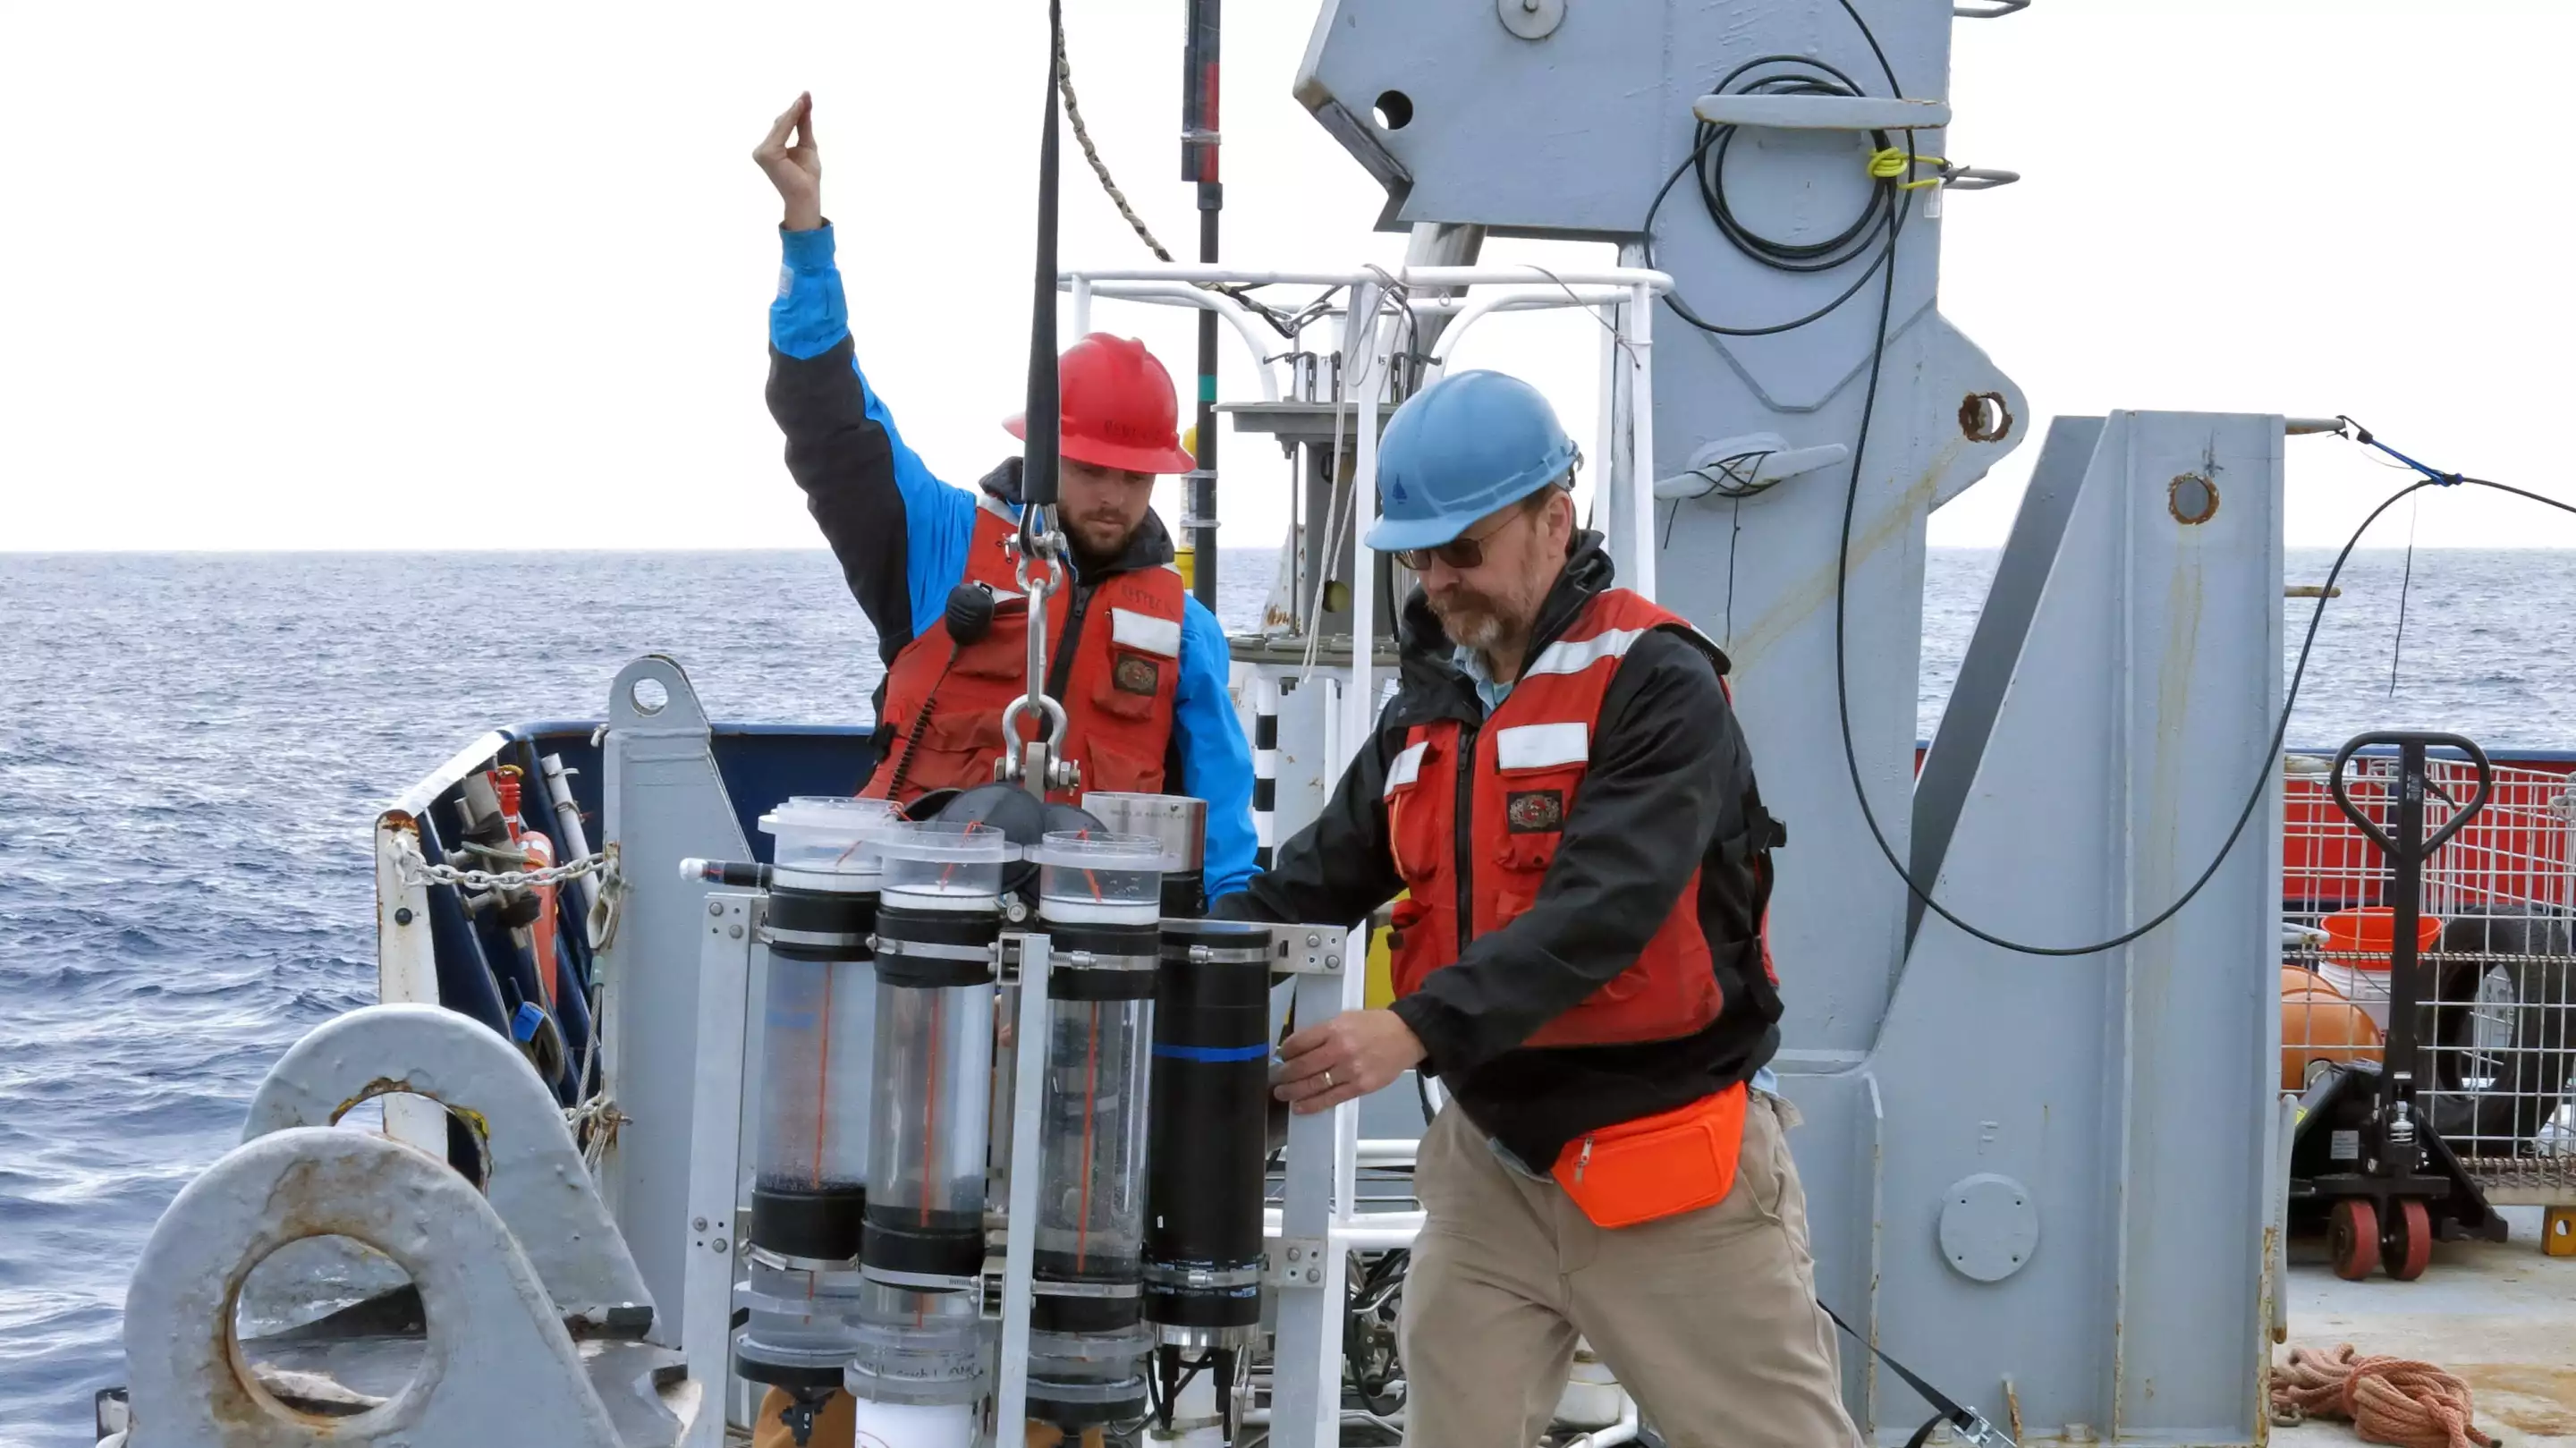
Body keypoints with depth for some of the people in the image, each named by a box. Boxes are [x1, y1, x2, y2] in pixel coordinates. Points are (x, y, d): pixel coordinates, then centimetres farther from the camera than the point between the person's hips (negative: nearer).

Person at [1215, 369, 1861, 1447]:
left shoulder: (1655, 683, -13)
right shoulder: (1426, 711, 10)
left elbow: (1599, 910, -25)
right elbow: (1310, 886, 9)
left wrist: (1417, 1031, -35)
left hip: (1674, 1179, -6)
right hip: (1492, 1170, 7)